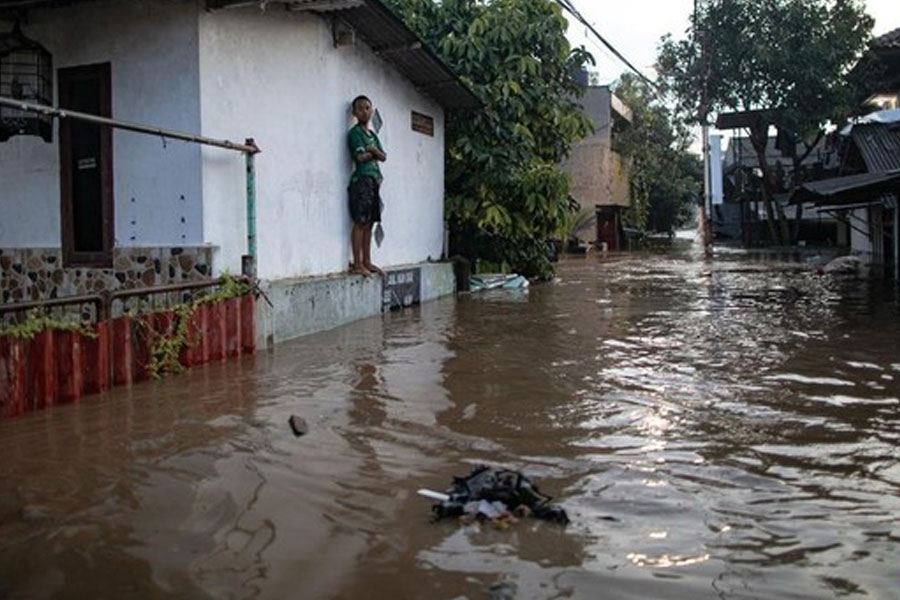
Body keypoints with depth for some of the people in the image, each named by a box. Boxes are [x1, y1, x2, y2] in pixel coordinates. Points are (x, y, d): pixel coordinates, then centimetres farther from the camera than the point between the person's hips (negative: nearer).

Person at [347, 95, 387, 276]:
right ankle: (357, 264, -8)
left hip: (374, 180, 8)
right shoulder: (355, 132, -3)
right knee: (360, 222, -9)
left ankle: (367, 262, 11)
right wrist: (374, 153, 3)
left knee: (369, 223, 8)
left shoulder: (372, 135, 20)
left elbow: (383, 157, 12)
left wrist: (373, 150, -6)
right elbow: (360, 156, -13)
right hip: (362, 179, -8)